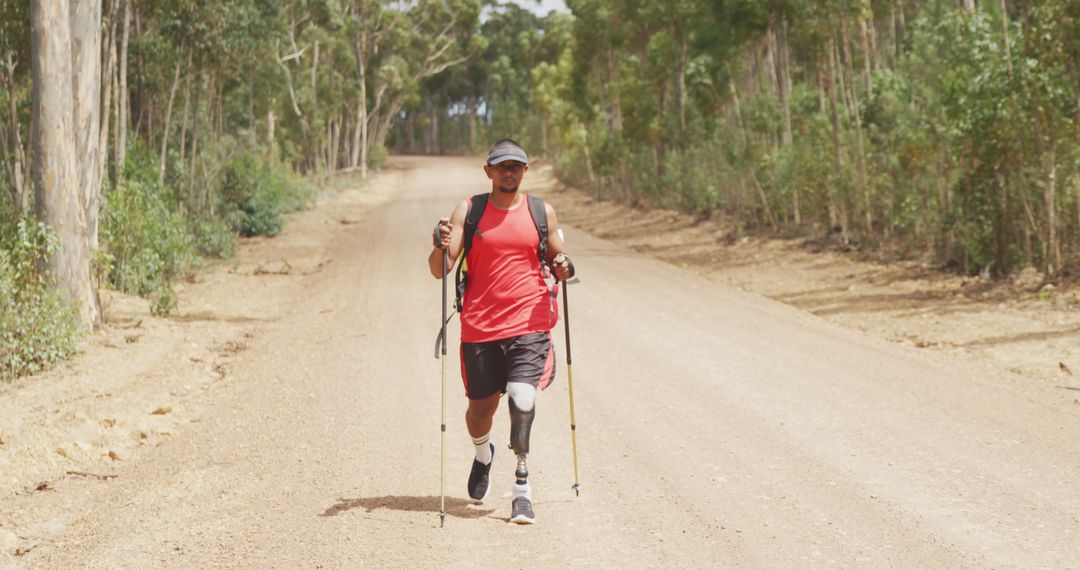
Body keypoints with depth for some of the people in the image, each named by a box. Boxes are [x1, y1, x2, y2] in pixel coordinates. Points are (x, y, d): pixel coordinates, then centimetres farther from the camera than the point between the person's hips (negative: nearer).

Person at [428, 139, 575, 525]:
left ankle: (521, 484, -7)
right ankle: (483, 454, 44)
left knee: (522, 399, -19)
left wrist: (562, 267, -6)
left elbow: (556, 258, 18)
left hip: (528, 324, -1)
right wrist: (440, 246, -23)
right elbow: (439, 270, -1)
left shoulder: (542, 213, 7)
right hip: (479, 326, 1)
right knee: (480, 409, 10)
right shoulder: (468, 210, 4)